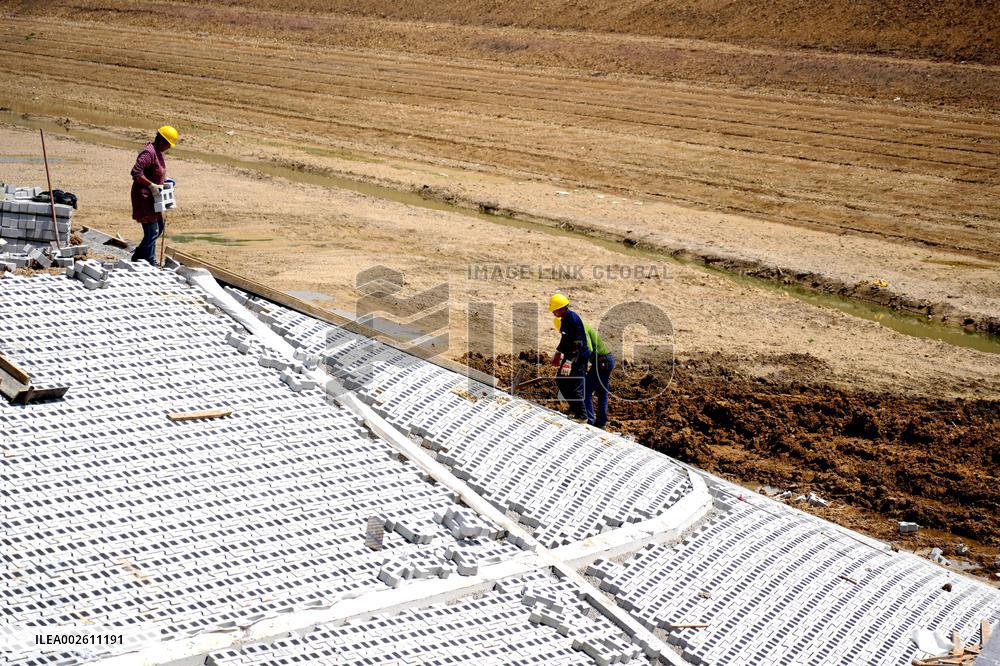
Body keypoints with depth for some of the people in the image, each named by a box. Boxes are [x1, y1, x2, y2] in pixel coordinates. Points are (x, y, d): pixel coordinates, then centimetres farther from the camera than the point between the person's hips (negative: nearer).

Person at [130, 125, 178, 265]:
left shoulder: (158, 152, 11)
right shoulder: (149, 152, -21)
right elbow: (136, 172, -28)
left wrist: (164, 179, 11)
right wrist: (152, 185, -28)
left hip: (153, 197, 11)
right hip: (144, 197, -10)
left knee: (159, 228, 18)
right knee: (152, 231, -6)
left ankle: (138, 256, 30)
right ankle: (150, 264, 2)